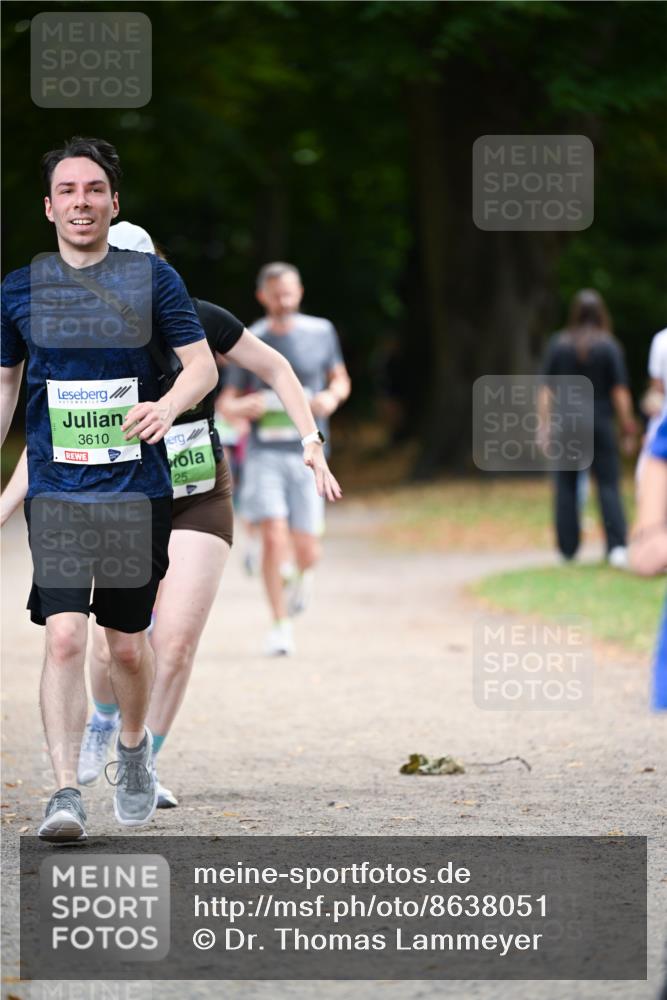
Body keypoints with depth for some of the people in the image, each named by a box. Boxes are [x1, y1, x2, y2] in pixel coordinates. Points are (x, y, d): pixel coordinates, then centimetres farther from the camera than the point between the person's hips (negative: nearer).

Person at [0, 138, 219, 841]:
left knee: (127, 643, 11)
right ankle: (65, 792, -17)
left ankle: (133, 746, 40)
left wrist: (167, 406, -23)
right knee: (64, 635, -16)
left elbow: (203, 365, -2)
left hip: (138, 490, 0)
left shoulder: (151, 278, 1)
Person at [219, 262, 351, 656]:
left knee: (306, 549, -4)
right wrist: (242, 407, -16)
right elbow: (226, 404, 8)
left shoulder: (321, 332, 4)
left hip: (306, 451, 1)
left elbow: (341, 380, 16)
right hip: (265, 452, -1)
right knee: (274, 538, -16)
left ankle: (303, 576, 34)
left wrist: (333, 396, -7)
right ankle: (281, 627, -5)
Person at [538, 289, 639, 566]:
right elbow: (620, 391, -7)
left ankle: (568, 548, 11)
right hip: (600, 424, -2)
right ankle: (617, 546, -16)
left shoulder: (558, 344, 0)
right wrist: (628, 428, 0)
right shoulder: (609, 346, -5)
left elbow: (545, 389, 0)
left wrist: (543, 426, 4)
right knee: (608, 485, -2)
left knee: (566, 486, 10)